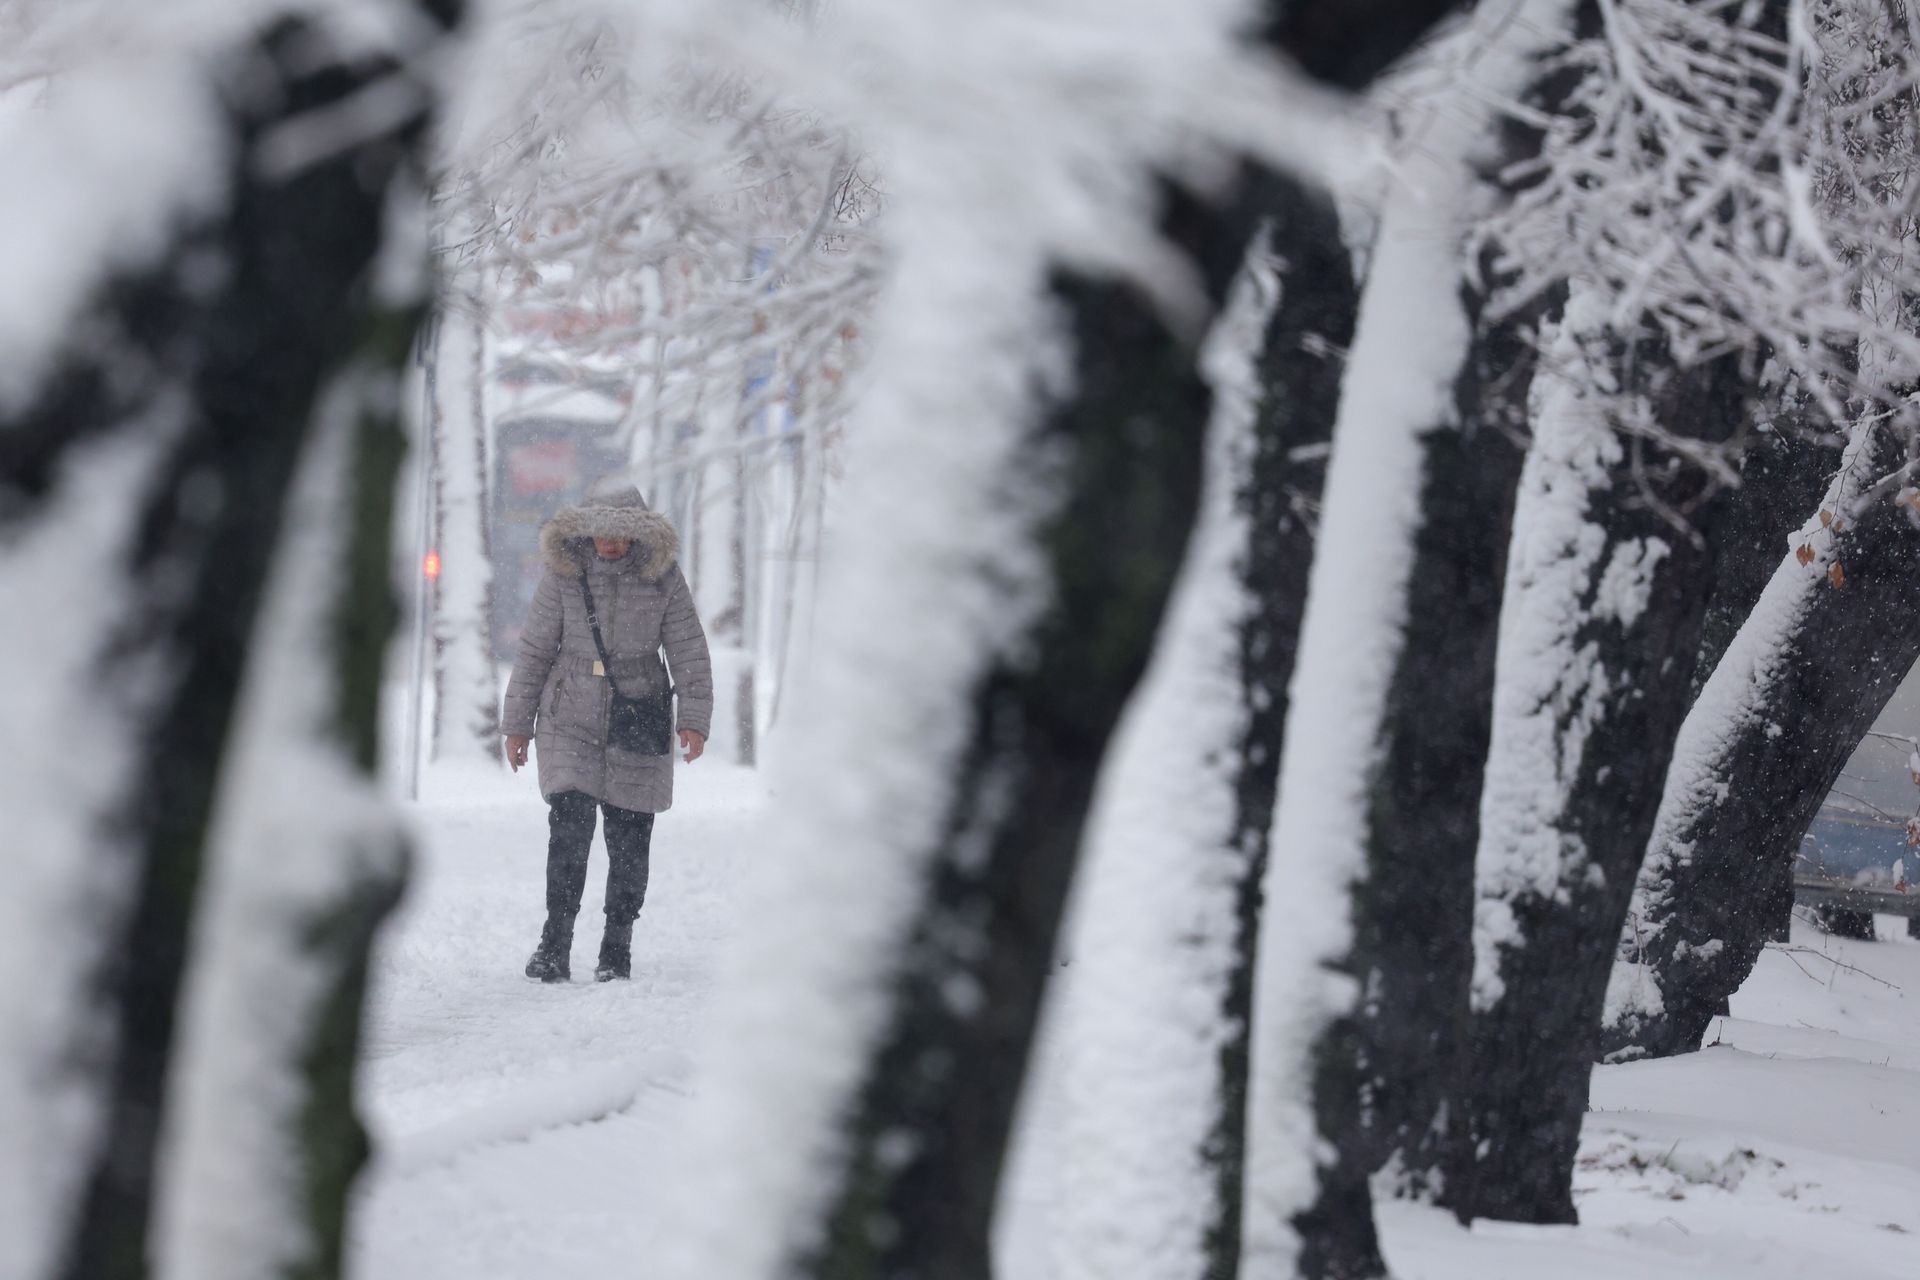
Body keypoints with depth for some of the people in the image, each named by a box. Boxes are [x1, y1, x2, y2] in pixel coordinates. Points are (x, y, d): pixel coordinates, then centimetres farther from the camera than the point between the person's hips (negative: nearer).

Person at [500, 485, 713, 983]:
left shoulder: (662, 576, -4)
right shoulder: (564, 574, -4)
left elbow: (689, 652, -1)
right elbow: (534, 650, 4)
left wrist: (694, 720, -11)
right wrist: (517, 723, 6)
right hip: (570, 722, 0)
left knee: (629, 839, 2)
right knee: (570, 824, -14)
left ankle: (617, 946, 16)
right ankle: (555, 945, -10)